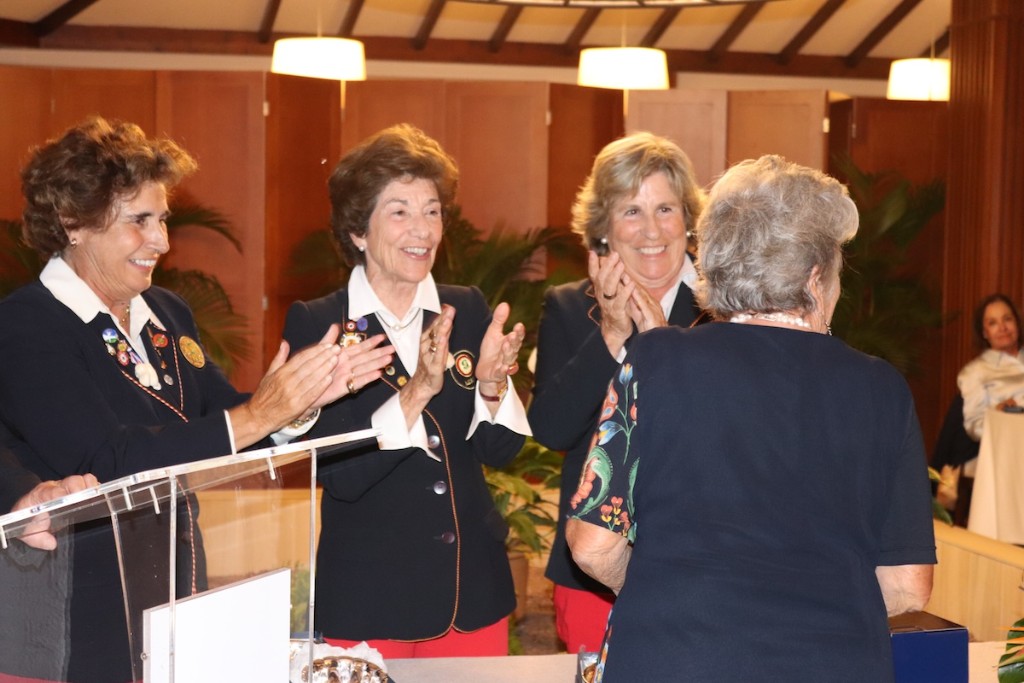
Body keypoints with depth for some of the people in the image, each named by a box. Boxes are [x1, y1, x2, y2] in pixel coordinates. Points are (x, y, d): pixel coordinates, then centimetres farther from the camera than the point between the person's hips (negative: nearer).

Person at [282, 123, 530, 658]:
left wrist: (492, 382, -18)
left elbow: (500, 450, 0)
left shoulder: (468, 310, 3)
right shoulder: (314, 324, -8)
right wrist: (416, 392, -27)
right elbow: (338, 477, -16)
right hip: (365, 597, -3)